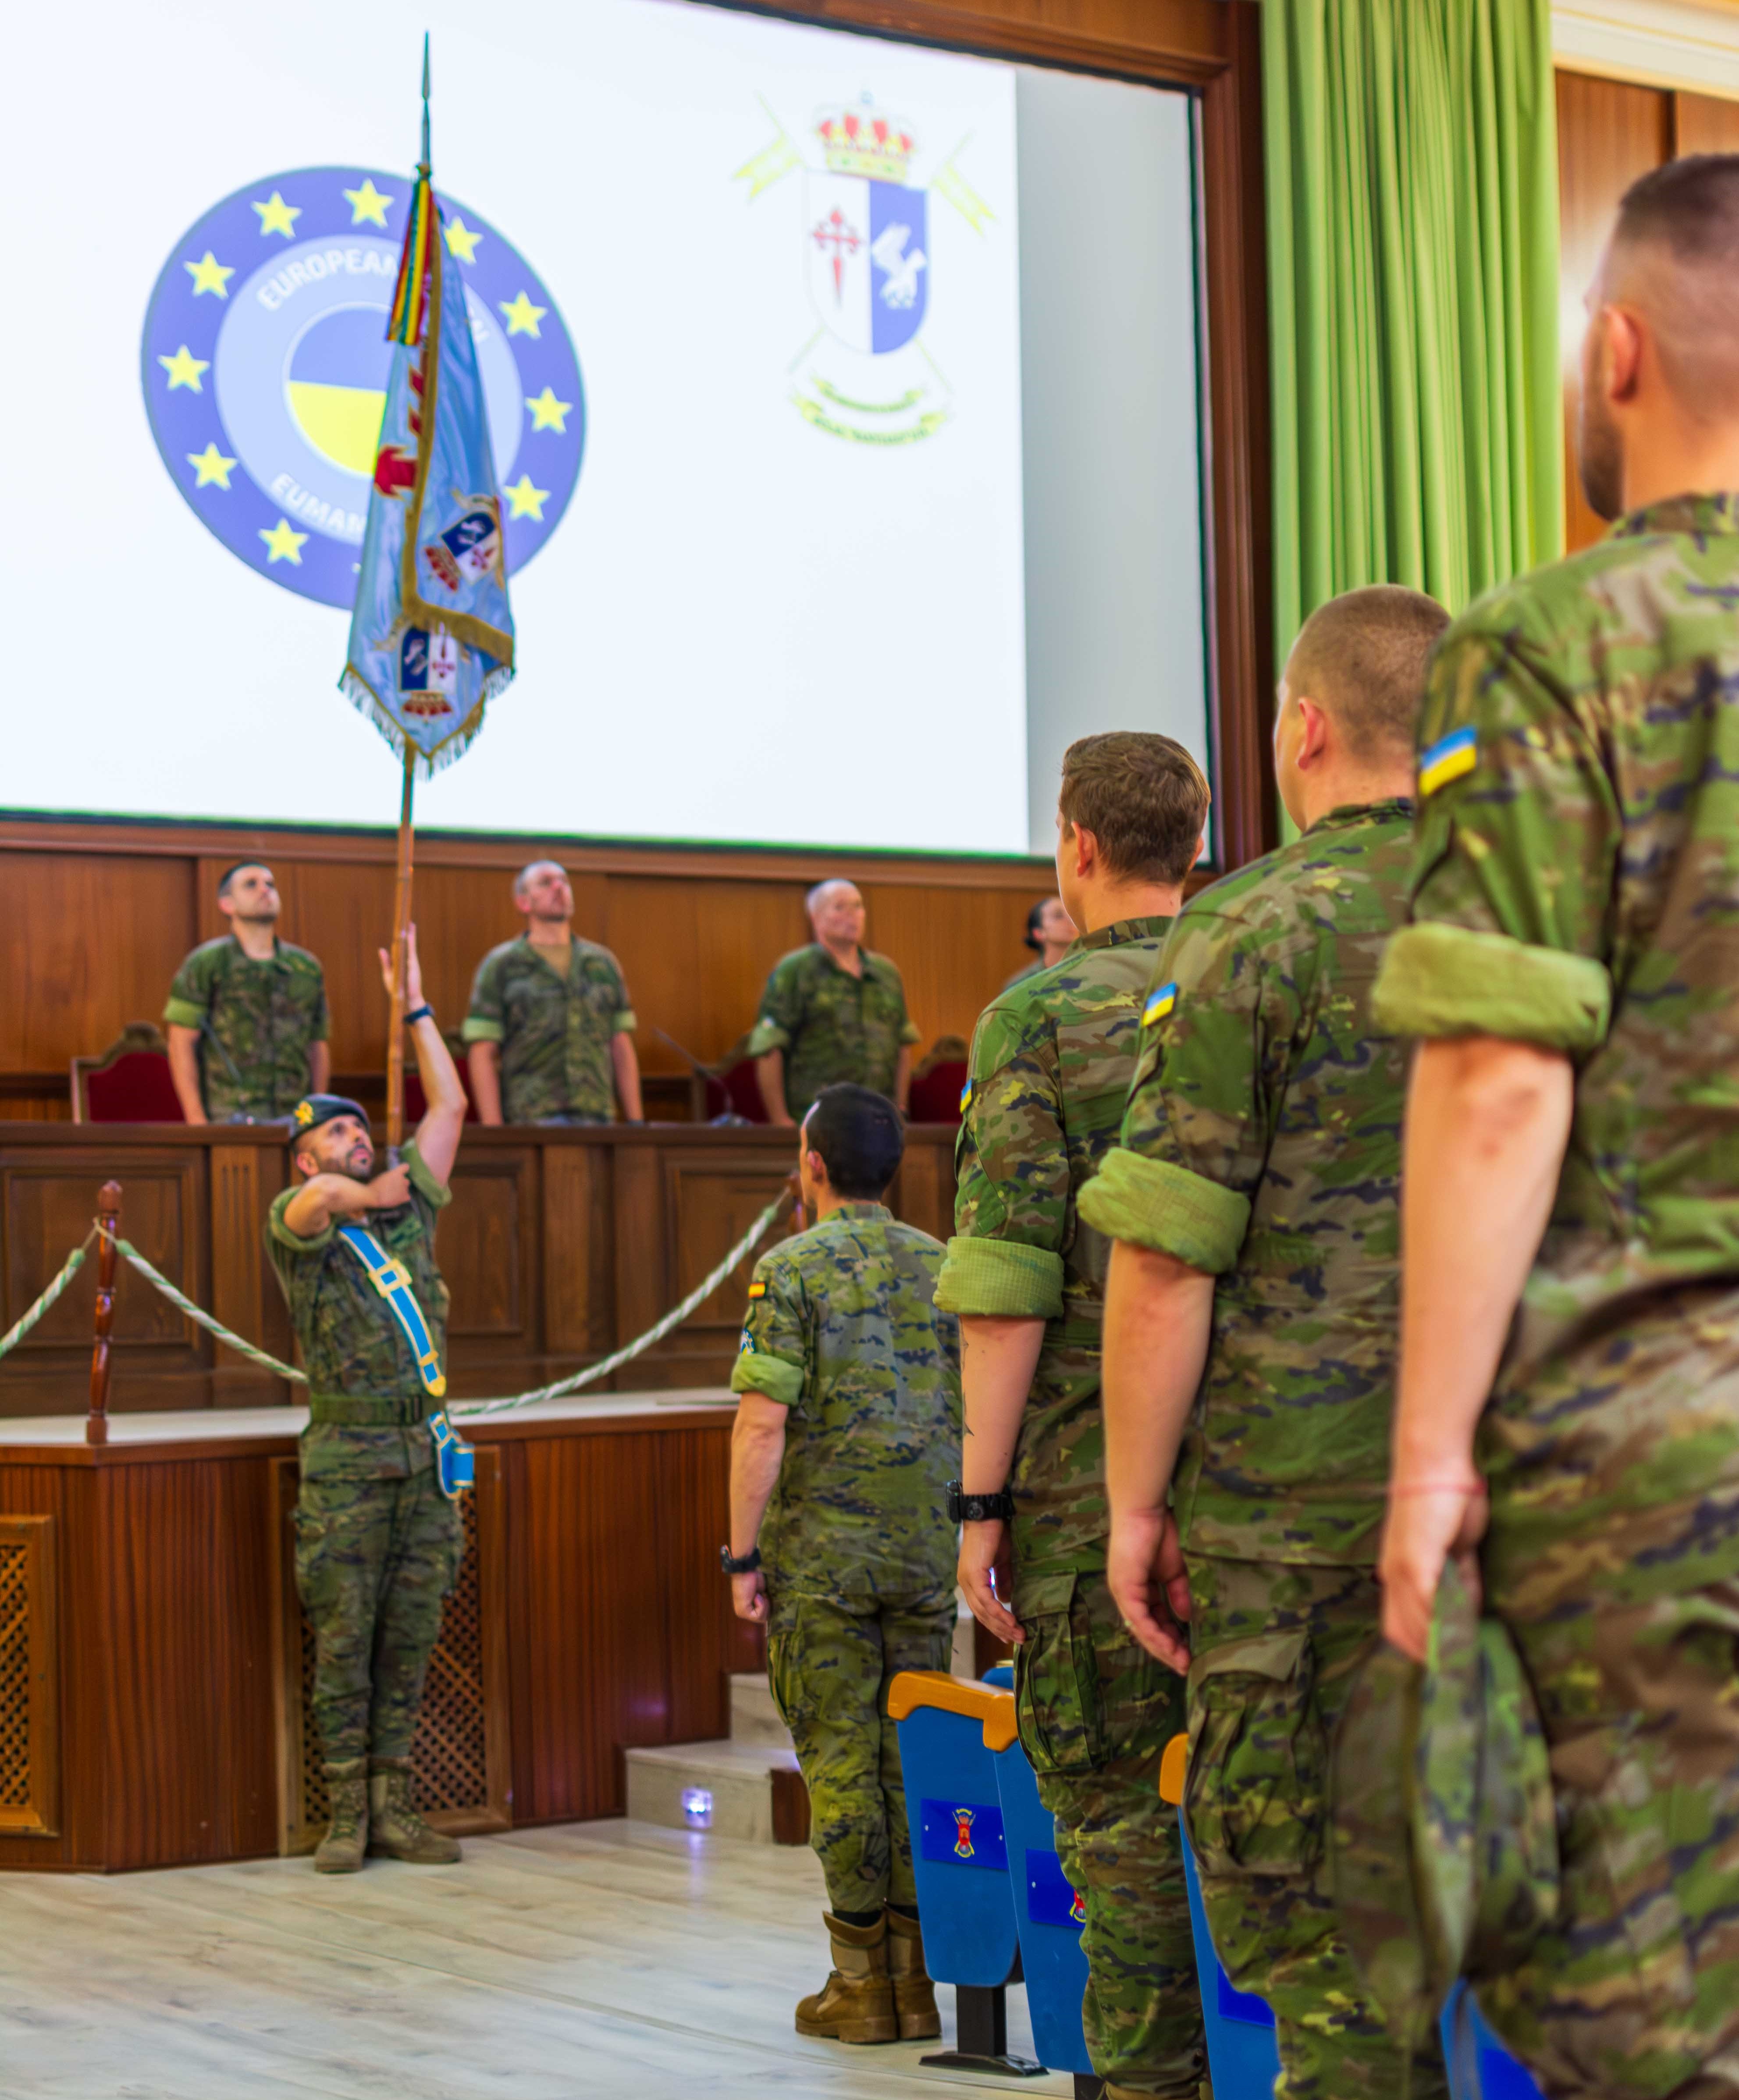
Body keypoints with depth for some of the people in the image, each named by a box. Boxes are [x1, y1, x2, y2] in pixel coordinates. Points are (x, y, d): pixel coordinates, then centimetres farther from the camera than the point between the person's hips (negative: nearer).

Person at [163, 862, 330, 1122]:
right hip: (229, 1118, -4)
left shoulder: (307, 968, 16)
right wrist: (197, 1122, -8)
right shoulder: (205, 963, 4)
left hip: (296, 1118, 4)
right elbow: (181, 1045, 0)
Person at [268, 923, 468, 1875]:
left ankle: (394, 1809, 12)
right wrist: (369, 1190, -6)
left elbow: (450, 1106, 18)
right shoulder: (298, 1224, 0)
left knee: (408, 1642, 6)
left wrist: (415, 1007, 19)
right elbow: (324, 1197, -25)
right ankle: (346, 1817, 5)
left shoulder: (407, 1213, 15)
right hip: (347, 1462, -5)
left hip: (425, 1456, 5)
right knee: (344, 1645, -1)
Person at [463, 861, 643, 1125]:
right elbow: (482, 1055, 0)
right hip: (530, 1121, -3)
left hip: (598, 1121, 3)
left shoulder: (603, 963, 16)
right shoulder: (499, 965, 5)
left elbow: (622, 1048, 17)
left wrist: (636, 1124, 9)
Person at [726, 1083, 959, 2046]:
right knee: (916, 1753, 8)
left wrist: (743, 1556, -7)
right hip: (927, 1550, 4)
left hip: (822, 1554, -4)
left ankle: (862, 1985, 3)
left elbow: (763, 1425, -13)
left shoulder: (790, 1270, -8)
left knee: (840, 1758, 0)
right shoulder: (942, 1266, 7)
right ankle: (916, 1977, 9)